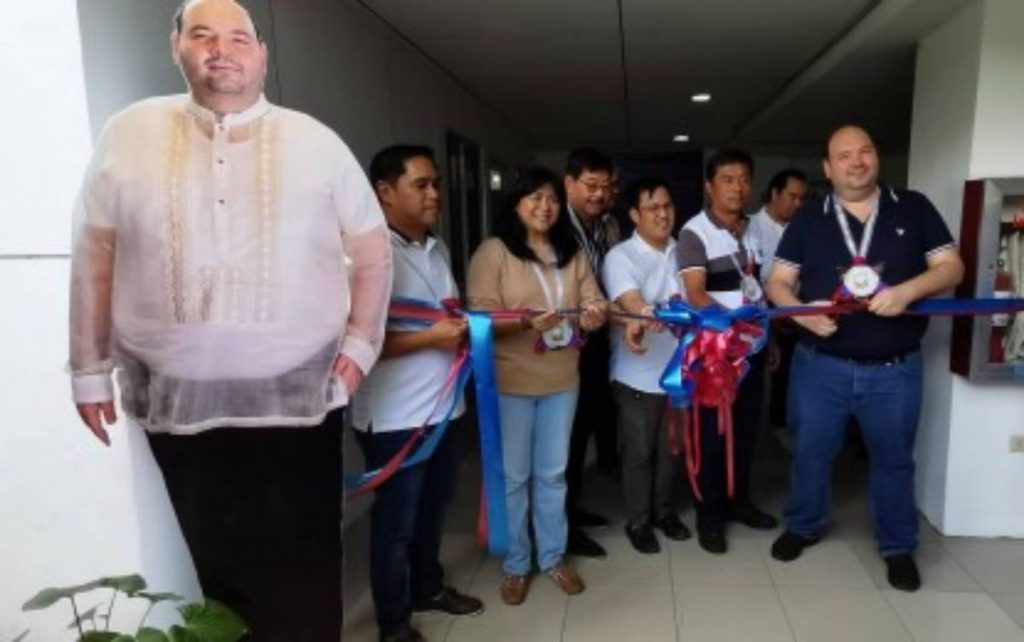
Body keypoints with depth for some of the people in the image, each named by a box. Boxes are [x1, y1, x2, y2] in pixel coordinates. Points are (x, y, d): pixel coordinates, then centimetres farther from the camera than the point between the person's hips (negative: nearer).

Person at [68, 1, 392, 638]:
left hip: (298, 400, 0)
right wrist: (90, 368, 7)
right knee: (219, 565, 16)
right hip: (177, 402, 1)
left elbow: (372, 250, 7)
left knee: (304, 573, 11)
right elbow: (94, 256, 7)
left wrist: (361, 344, 1)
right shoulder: (129, 134, 4)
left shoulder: (316, 142, 2)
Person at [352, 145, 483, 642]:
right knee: (396, 521, 9)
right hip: (395, 417, -8)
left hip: (443, 406, 8)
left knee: (434, 507, 23)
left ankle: (428, 586, 45)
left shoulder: (438, 248, 11)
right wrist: (432, 338, -22)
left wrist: (465, 324, 1)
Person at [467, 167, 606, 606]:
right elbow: (481, 316, -14)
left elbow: (592, 301, 4)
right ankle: (515, 565, 26)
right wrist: (528, 323, -30)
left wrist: (593, 315, -20)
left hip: (562, 380, 5)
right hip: (510, 383, -4)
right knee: (513, 476, 8)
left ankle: (553, 557, 33)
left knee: (553, 473, 16)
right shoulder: (493, 252, -7)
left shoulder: (572, 253, 9)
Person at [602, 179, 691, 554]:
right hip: (638, 373, -4)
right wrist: (639, 322, -48)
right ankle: (638, 522, 26)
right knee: (638, 451, 8)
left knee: (671, 448, 17)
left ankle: (665, 512, 37)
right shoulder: (621, 256, -10)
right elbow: (631, 302, -27)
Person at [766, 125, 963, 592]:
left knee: (893, 458, 14)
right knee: (811, 451, 13)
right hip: (820, 366, 0)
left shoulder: (913, 208, 2)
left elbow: (952, 268, 0)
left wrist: (907, 290, -20)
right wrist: (803, 312, -20)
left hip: (895, 370, 0)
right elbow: (778, 282, 1)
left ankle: (898, 547, 33)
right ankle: (803, 527, 35)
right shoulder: (808, 219, 3)